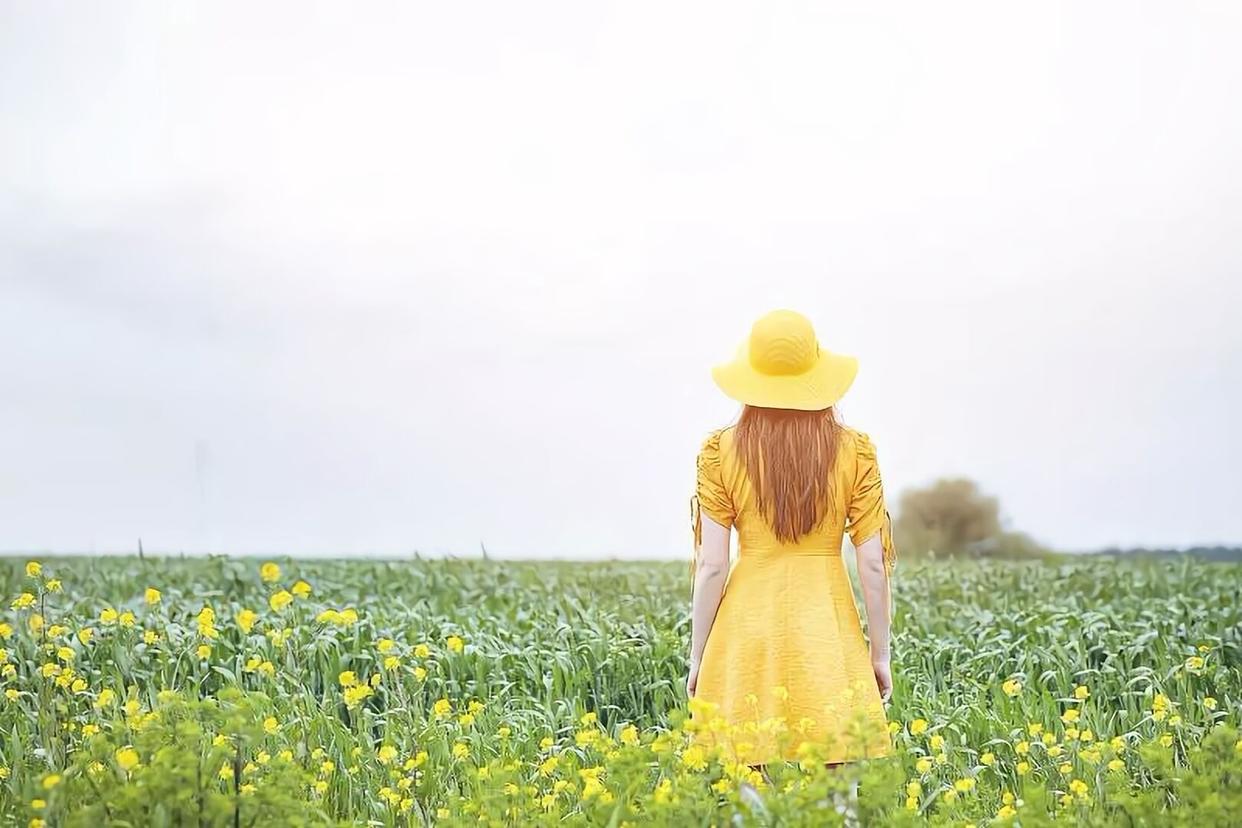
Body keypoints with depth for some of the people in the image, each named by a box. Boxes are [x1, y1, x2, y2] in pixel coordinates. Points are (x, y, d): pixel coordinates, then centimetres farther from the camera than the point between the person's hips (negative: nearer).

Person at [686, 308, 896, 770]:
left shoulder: (721, 452, -1)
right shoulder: (854, 451, 0)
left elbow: (710, 566, -3)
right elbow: (873, 563, -1)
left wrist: (696, 658, 5)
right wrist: (880, 653, 9)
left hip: (747, 628, 0)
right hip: (828, 628, 0)